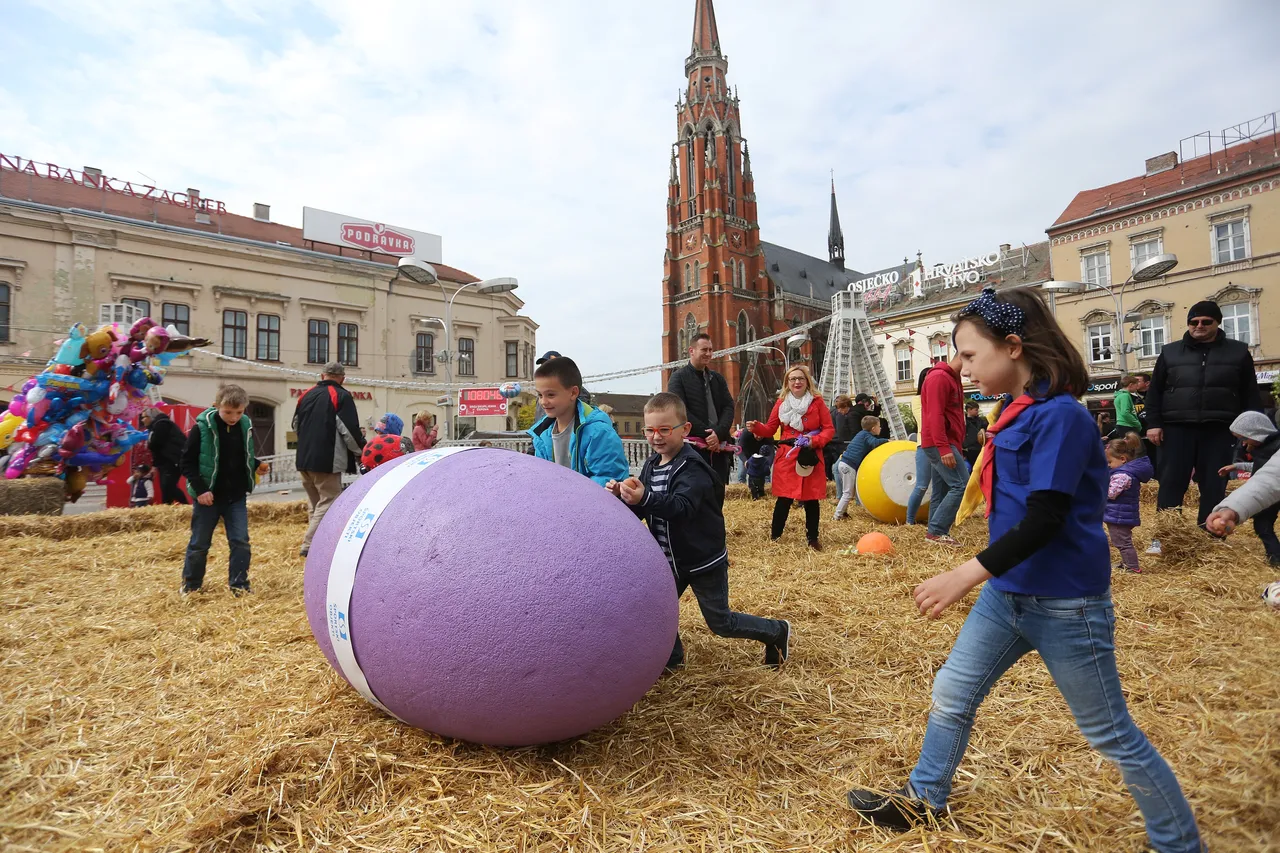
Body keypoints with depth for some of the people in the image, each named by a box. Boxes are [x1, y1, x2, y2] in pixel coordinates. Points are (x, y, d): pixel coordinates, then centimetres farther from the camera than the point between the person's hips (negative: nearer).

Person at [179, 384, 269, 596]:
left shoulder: (245, 426, 0)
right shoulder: (202, 427, -13)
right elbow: (187, 462, -9)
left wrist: (256, 466, -3)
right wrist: (200, 489, -16)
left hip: (236, 497, 3)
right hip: (207, 496, -3)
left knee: (240, 541, 2)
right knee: (199, 543, 10)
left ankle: (239, 585, 11)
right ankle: (190, 585, 27)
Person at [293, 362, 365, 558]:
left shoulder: (306, 395, 13)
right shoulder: (342, 396, -8)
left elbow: (296, 426, 23)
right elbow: (350, 430, -13)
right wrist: (361, 452, 0)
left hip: (304, 459, 7)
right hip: (327, 460, -7)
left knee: (315, 503, 18)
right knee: (328, 502, -3)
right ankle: (309, 545, -9)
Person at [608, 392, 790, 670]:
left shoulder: (692, 467, -23)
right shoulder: (652, 464, 1)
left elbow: (682, 506, -38)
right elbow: (641, 510, 0)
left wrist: (644, 498, -53)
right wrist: (622, 496, -22)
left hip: (704, 561, -7)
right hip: (671, 560, 7)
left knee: (720, 622, 5)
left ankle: (777, 631, 26)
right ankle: (671, 658, 34)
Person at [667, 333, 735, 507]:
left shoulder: (718, 379, 18)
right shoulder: (678, 377, 1)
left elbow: (729, 407, 7)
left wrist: (718, 433, -12)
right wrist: (707, 434, -14)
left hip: (718, 446, 5)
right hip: (693, 447, -5)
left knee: (717, 496, 8)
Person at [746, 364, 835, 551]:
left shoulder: (817, 402, 1)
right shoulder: (781, 403, 4)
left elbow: (829, 429, 1)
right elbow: (770, 429, 6)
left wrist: (815, 441, -16)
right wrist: (756, 427, -14)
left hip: (811, 458, 0)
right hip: (787, 458, 0)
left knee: (811, 499, 7)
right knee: (784, 499, 0)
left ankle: (813, 538, 21)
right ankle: (774, 536, 13)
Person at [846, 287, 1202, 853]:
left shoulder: (1060, 415, -21)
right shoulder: (1018, 413, 6)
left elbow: (1045, 520, -27)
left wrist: (966, 575, -29)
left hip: (1064, 604, -9)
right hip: (1007, 593, 9)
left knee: (1110, 735, 10)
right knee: (952, 693, 16)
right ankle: (922, 801, 35)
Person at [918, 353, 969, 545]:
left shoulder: (952, 378, 21)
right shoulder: (939, 377, -12)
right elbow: (935, 415, -21)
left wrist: (956, 448, 22)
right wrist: (944, 448, -25)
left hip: (945, 444, 10)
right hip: (939, 445, -10)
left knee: (941, 491, 9)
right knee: (961, 485, -13)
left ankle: (936, 534, 12)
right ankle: (937, 531, -10)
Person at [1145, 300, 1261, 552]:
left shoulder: (1238, 351, 9)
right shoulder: (1170, 352, 8)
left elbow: (1250, 395, 10)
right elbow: (1154, 391, 8)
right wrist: (1153, 423, -1)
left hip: (1219, 430, 1)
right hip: (1177, 428, -1)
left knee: (1213, 486, 4)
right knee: (1171, 483, -3)